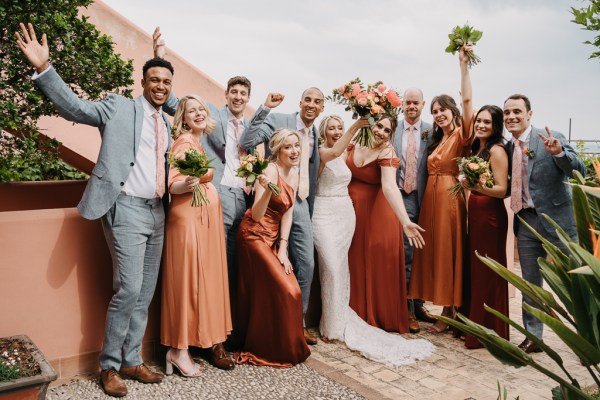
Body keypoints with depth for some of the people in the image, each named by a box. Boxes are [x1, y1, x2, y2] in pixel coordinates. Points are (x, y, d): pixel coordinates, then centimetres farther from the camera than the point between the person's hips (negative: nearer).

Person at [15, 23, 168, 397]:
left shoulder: (167, 123, 18)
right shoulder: (118, 107, 1)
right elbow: (74, 107, -10)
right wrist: (44, 68, -22)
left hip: (157, 212, 7)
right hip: (127, 210, -6)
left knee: (146, 294, 9)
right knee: (128, 289, -12)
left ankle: (131, 361, 21)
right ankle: (109, 365, 7)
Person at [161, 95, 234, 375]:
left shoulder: (202, 142, 15)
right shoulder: (184, 142, -10)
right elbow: (172, 183, -20)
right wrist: (187, 184, -39)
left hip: (208, 216, 9)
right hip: (188, 217, -9)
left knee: (209, 277, 10)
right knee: (187, 279, -5)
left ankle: (211, 341, 18)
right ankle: (178, 349, 4)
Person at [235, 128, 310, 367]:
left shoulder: (294, 174, 6)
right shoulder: (270, 171, -19)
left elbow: (288, 214, 6)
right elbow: (256, 215, -26)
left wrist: (283, 249, -1)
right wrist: (268, 190, -43)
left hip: (273, 238, 7)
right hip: (254, 236, -7)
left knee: (265, 294, 10)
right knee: (286, 291, -7)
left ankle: (259, 345, 26)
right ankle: (278, 350, 9)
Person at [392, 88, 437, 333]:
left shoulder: (432, 132, 3)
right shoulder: (393, 130, 3)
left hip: (424, 199, 1)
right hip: (401, 197, -1)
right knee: (405, 255, 0)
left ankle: (418, 304, 25)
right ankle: (407, 309, 9)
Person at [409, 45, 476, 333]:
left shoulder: (461, 135, -5)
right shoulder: (436, 140, 18)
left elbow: (467, 99, -17)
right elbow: (432, 170, 13)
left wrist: (463, 64, -20)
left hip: (450, 199, -8)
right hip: (430, 198, 8)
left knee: (448, 252, -2)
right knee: (433, 252, 9)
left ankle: (448, 316, 7)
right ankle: (444, 311, 20)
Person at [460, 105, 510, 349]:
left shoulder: (497, 150, -11)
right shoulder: (475, 149, 14)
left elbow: (502, 189, -17)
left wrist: (478, 186, -30)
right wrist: (467, 184, 2)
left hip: (490, 215, -8)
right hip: (474, 212, 9)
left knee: (486, 273, -1)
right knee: (473, 269, 13)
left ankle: (489, 331, 11)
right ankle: (472, 324, 25)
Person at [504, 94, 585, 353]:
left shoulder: (552, 139, -8)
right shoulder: (509, 147, 9)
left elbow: (579, 171, -16)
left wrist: (559, 152, -32)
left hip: (556, 219, -5)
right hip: (526, 222, 5)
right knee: (530, 283, 11)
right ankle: (533, 337, 22)